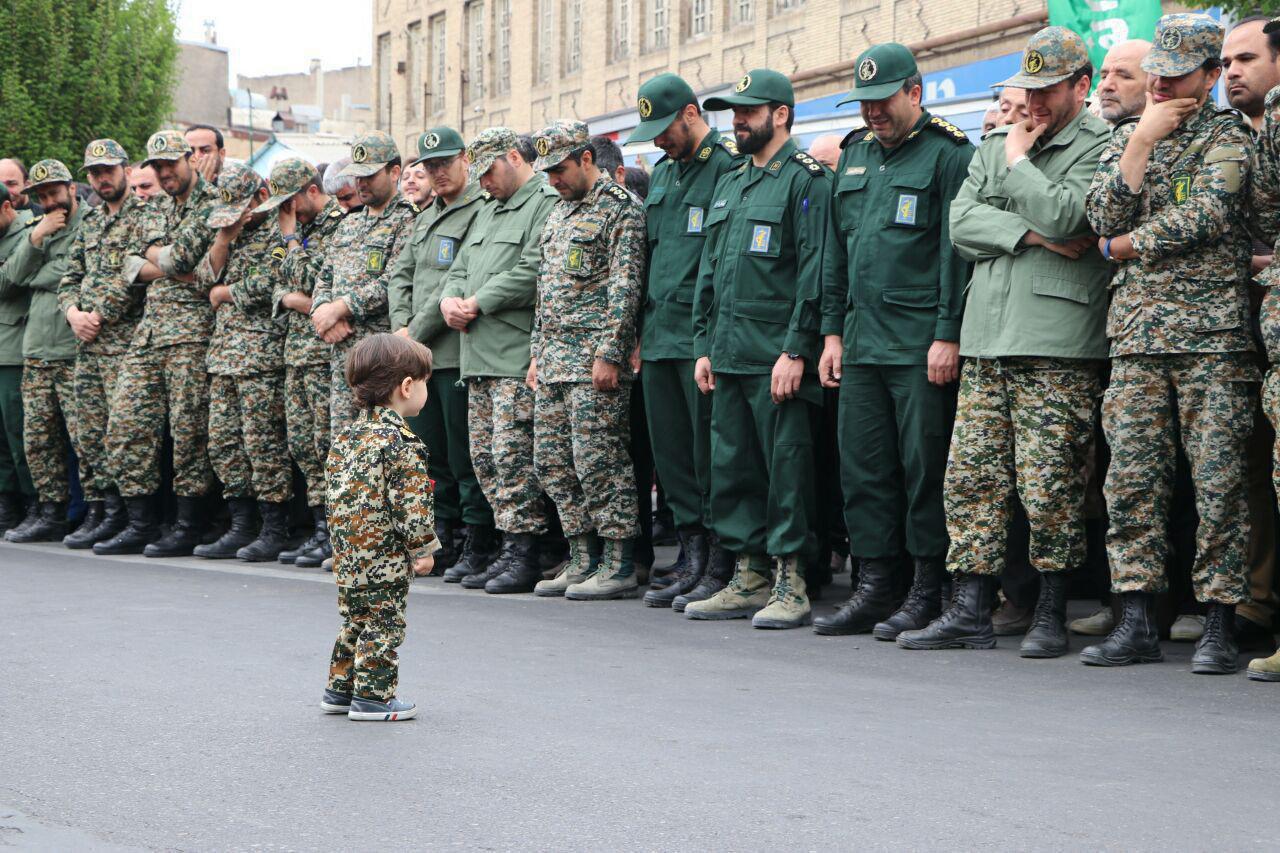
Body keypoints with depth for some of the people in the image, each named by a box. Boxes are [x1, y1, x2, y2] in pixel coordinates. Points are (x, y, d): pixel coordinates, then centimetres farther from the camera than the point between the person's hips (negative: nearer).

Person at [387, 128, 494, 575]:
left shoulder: (481, 212, -8)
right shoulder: (425, 218, 21)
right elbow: (400, 275, 19)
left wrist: (417, 332, -12)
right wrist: (401, 325, 1)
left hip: (456, 353, -8)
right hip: (419, 354, 9)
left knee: (464, 457, -6)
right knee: (430, 455, 11)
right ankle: (442, 538, 18)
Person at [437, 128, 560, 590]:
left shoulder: (547, 203, -8)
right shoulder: (488, 212, 24)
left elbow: (532, 272, -19)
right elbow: (460, 269, 26)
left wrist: (477, 303, -13)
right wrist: (450, 299, 3)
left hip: (516, 357, -9)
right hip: (477, 356, 9)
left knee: (513, 456, -10)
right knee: (484, 456, 10)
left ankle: (521, 552, -6)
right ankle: (481, 550, 16)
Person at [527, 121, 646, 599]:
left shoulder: (620, 207, -9)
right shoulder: (560, 212, 19)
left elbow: (625, 288, -15)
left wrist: (609, 355, -19)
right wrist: (537, 354, 18)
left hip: (595, 360, -9)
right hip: (555, 361, 9)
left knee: (599, 461, -8)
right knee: (552, 462, 9)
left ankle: (620, 568, -2)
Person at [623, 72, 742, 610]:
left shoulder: (729, 168, -8)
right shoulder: (661, 174, 18)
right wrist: (641, 333, 18)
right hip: (660, 338, 8)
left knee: (710, 458, -5)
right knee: (671, 457, 10)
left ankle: (721, 569, 2)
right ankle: (694, 562, 18)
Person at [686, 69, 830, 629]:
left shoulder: (805, 180, -6)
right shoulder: (729, 185, 20)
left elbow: (814, 272, -13)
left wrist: (795, 351, -18)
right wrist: (704, 346, 16)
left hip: (778, 357, -8)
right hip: (729, 357, 8)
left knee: (787, 469, -6)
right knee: (732, 468, 10)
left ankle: (792, 586, -1)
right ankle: (748, 580, 17)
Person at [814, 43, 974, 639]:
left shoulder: (948, 154, -4)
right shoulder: (854, 154, 17)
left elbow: (959, 253, -10)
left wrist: (948, 335, -14)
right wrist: (832, 330, 16)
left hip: (922, 345, -7)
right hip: (861, 342, 7)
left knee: (923, 467, -4)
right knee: (863, 466, 7)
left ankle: (929, 594, 4)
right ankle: (875, 586, 14)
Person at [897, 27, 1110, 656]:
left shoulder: (1100, 146, -1)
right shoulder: (994, 145, 19)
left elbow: (1064, 215, -17)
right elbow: (962, 224, 7)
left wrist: (1019, 160, -2)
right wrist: (1032, 234, -7)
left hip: (1057, 345, -6)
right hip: (987, 341, 6)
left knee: (1049, 487, -5)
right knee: (971, 478, 3)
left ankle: (1052, 614, 8)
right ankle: (970, 613, 8)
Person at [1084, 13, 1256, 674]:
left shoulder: (1226, 134, 2)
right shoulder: (1127, 135, 17)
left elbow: (1205, 217, -12)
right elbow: (1102, 215, 2)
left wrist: (1124, 245, -2)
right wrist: (1142, 140, -3)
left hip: (1212, 333, -4)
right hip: (1135, 334, 5)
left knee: (1218, 480, -4)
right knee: (1132, 479, 1)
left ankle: (1220, 626, 0)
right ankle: (1137, 624, 6)